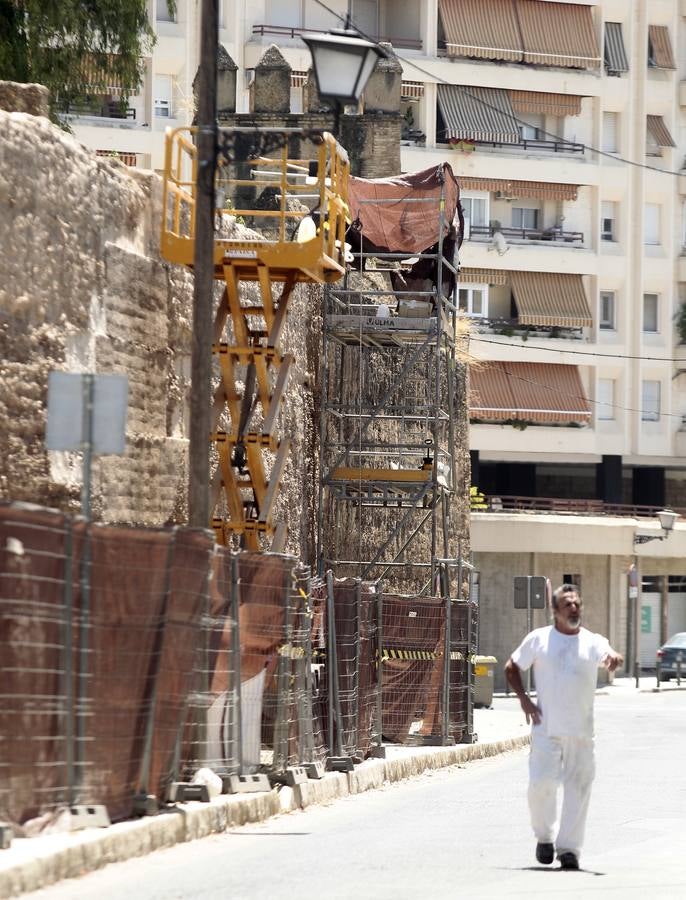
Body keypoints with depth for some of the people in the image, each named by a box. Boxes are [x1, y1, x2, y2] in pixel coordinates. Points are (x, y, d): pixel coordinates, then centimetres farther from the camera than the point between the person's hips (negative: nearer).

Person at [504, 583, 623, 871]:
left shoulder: (592, 642, 5)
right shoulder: (538, 639, 6)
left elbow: (609, 655, -15)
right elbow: (511, 667, 14)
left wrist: (613, 658, -41)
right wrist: (523, 699, 0)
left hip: (581, 731, 1)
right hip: (546, 728, -1)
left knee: (578, 788, -1)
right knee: (541, 782, -10)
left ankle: (569, 848, 7)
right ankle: (544, 836, 13)